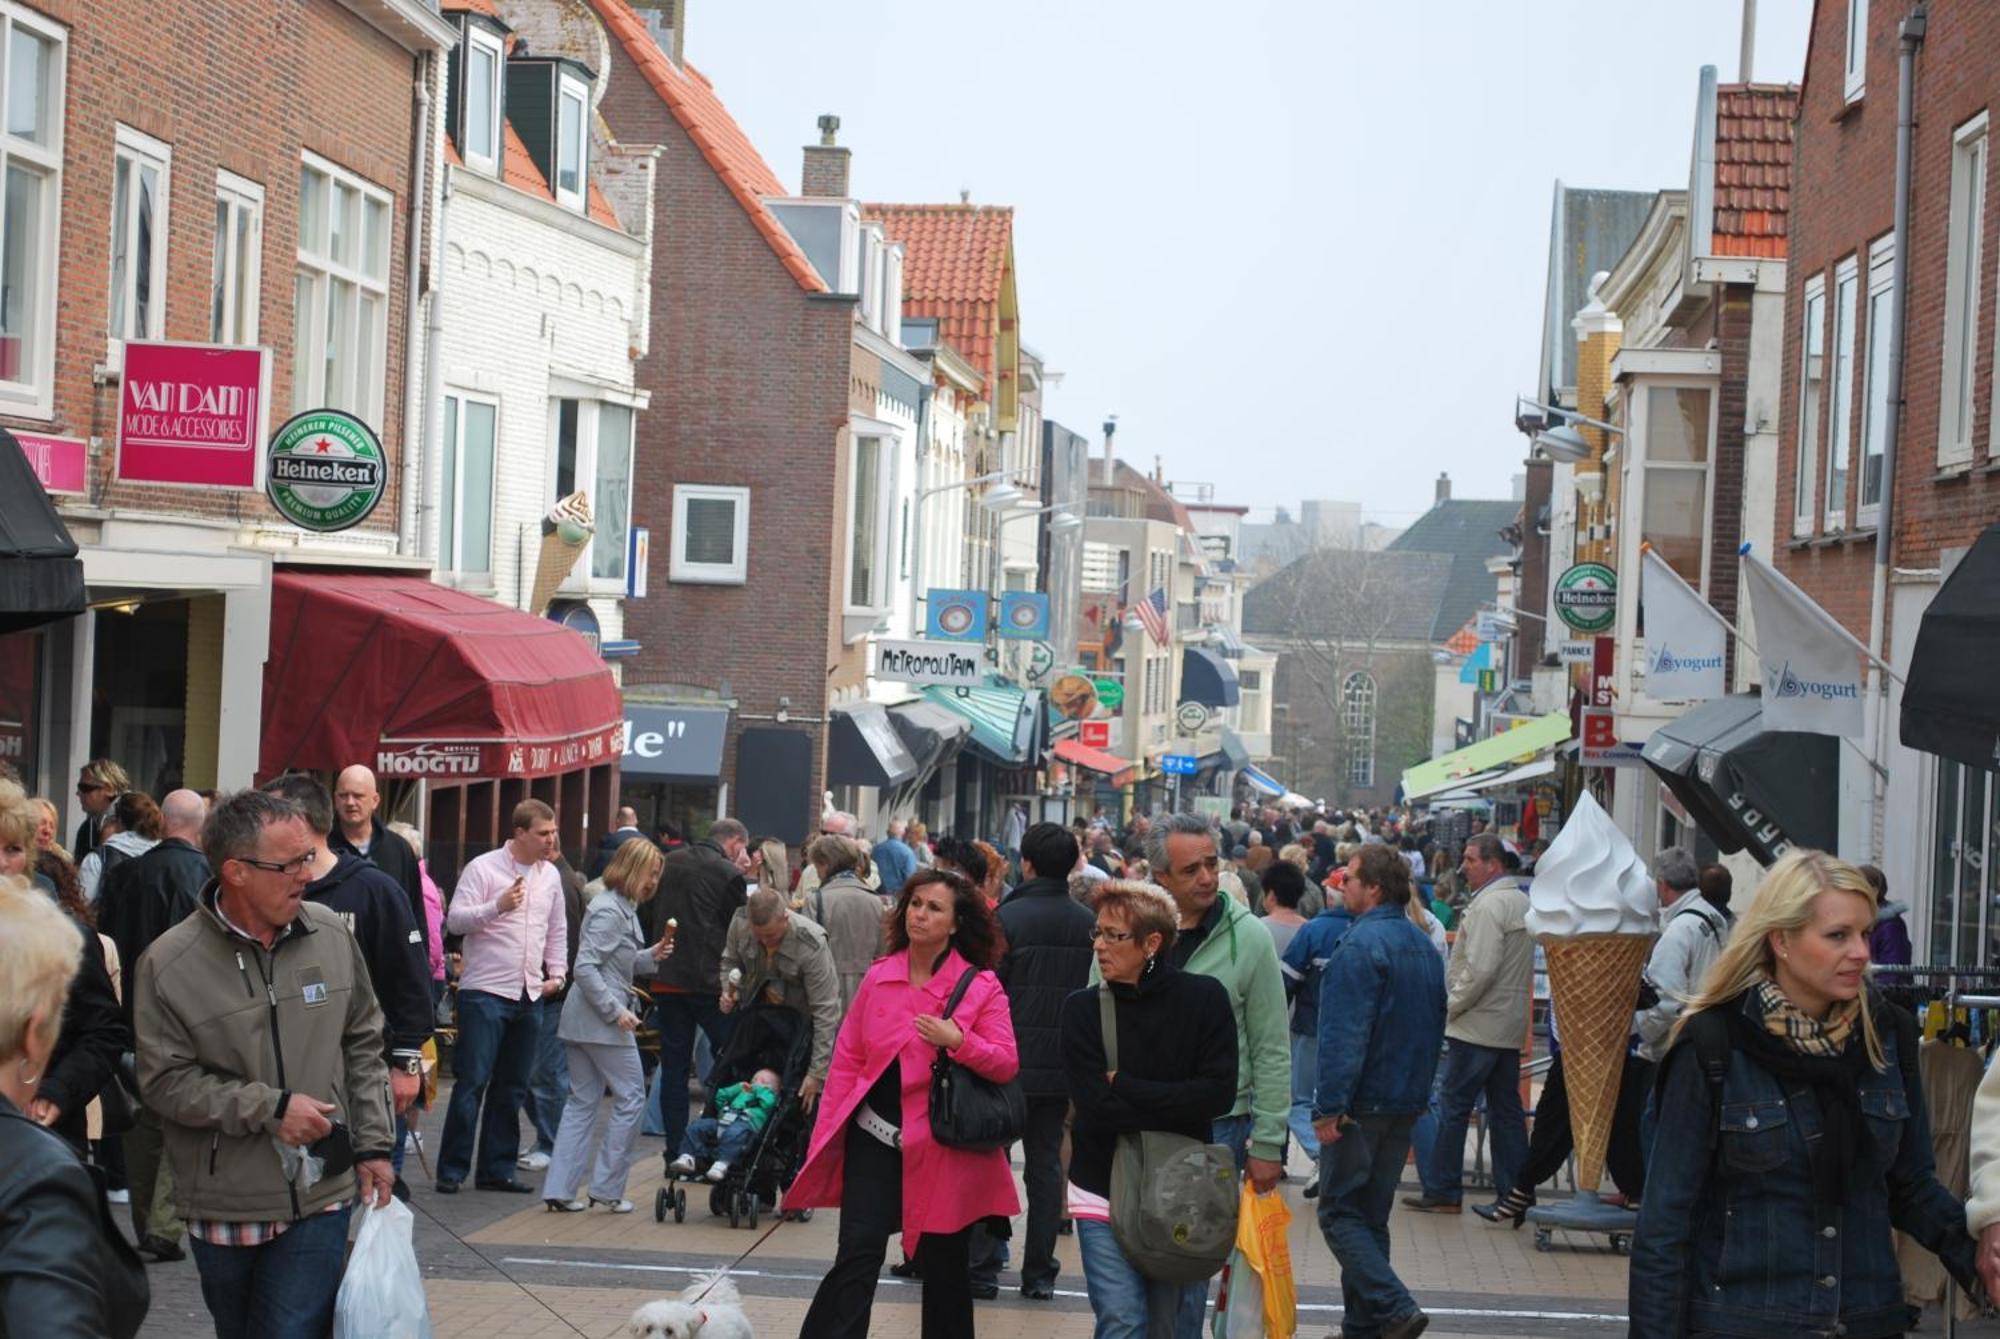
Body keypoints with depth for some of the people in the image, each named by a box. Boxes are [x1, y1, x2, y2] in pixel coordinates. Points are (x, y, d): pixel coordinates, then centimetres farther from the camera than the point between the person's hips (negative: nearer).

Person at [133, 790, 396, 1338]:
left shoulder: (330, 934, 1)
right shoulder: (170, 964, -10)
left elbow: (363, 1045, 10)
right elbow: (165, 1081, -11)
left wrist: (373, 1145, 7)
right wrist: (270, 1108, -16)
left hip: (320, 1196, 1)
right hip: (224, 1205, -1)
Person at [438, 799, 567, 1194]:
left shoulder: (550, 875, 12)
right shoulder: (483, 868, -6)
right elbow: (454, 921, -11)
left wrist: (556, 973, 13)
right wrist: (497, 906, -25)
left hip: (530, 995, 6)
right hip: (485, 991, -6)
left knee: (511, 1087, 9)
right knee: (472, 1083, -7)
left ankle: (496, 1169, 15)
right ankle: (452, 1170, -1)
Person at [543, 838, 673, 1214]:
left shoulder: (623, 908, 16)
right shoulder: (608, 911, -15)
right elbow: (586, 968, -20)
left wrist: (651, 956, 7)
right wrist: (616, 1011, -21)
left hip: (580, 1021, 10)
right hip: (600, 1021, -10)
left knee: (582, 1101, 10)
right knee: (631, 1097, 0)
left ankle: (559, 1188, 9)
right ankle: (607, 1187, 3)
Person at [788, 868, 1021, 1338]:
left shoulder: (981, 985, -6)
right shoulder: (878, 976, 3)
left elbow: (1007, 1065, -8)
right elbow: (847, 1058, 8)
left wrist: (958, 1041, -25)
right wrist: (825, 1133, 5)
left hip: (941, 1143, -2)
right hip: (875, 1135, 2)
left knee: (943, 1263, 10)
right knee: (858, 1254, -6)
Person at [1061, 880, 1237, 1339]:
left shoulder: (1204, 998, -4)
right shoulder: (1083, 1009, -3)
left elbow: (1220, 1094, -12)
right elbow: (1097, 1106, -12)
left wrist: (1125, 1086, -12)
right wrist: (1175, 1109, -13)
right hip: (1104, 1194, 0)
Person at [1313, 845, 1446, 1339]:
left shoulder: (1360, 945, -17)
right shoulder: (1423, 945, 12)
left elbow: (1344, 1034, -23)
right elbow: (1435, 1025, 20)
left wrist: (1329, 1107, -21)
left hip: (1363, 1102, -8)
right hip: (1408, 1100, 8)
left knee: (1340, 1212, -2)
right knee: (1372, 1214, 14)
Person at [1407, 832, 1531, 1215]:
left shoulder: (1488, 905, -16)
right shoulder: (1522, 901, 14)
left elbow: (1481, 968, -23)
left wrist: (1454, 1004, -11)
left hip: (1478, 1025, -9)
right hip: (1510, 1025, 9)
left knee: (1452, 1107, -2)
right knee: (1507, 1110, 10)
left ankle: (1443, 1192, 1)